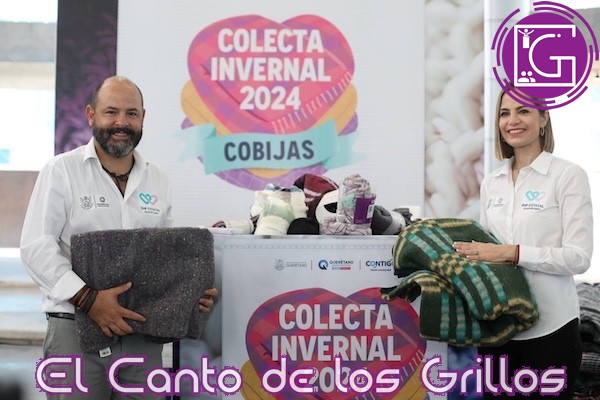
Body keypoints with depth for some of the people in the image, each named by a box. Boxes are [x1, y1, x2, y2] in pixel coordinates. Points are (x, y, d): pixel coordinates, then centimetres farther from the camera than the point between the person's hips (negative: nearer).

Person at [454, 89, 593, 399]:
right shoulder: (490, 182, 10)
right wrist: (467, 253, -4)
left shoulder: (568, 175, -7)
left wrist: (512, 253, -20)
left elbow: (579, 257, -13)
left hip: (550, 327, -5)